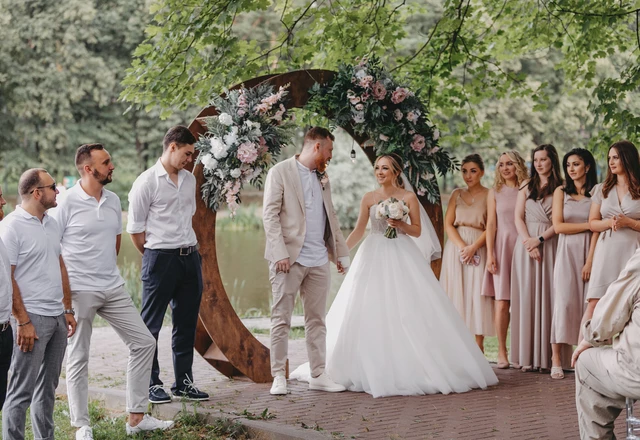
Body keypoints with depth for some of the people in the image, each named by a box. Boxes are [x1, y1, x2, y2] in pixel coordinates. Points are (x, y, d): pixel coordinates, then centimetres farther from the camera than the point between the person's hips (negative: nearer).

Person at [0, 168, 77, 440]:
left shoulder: (51, 224, 14)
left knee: (48, 387, 14)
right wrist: (22, 322, -18)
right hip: (32, 319, -8)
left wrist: (67, 309, 16)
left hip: (57, 317, 8)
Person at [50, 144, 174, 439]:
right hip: (79, 291, -7)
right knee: (78, 359, 2)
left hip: (113, 288, 7)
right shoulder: (67, 202, -11)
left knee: (144, 343, 5)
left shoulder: (114, 201, 8)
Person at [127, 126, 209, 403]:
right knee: (151, 325, 2)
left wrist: (192, 250, 15)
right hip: (161, 258, -7)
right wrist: (153, 256, 2)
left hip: (190, 256, 7)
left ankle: (184, 383, 20)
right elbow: (135, 228, -6)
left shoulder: (189, 180, 12)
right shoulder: (147, 182, -9)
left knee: (187, 323, 11)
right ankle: (151, 384, 10)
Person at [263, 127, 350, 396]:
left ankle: (318, 375, 15)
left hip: (319, 261, 6)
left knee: (317, 320, 9)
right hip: (289, 259, -6)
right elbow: (270, 214, -8)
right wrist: (280, 253, -16)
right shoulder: (280, 172, -3)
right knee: (281, 320, -1)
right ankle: (279, 376, 3)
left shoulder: (322, 178, 17)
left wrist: (341, 252, 17)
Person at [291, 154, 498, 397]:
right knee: (371, 311, -1)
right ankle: (372, 367, 8)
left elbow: (417, 231, 2)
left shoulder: (408, 197, 1)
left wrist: (400, 224, -15)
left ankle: (412, 368, 3)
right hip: (374, 257, 2)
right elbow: (358, 231, 9)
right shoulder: (369, 198, 6)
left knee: (409, 310, -6)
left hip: (402, 258, -2)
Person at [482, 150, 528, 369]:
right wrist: (490, 254, -2)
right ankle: (502, 351, -1)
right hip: (501, 247, 0)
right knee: (502, 303, -5)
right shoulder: (495, 192, 9)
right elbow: (491, 224, 5)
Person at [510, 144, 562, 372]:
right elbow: (518, 217, 6)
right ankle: (528, 356, 0)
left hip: (550, 245, -2)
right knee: (526, 297, -1)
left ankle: (546, 355, -3)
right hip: (526, 244, 2)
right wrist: (527, 242, -8)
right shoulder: (526, 187, 14)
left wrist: (539, 240, -14)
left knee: (547, 296, -5)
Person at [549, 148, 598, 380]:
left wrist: (590, 261, -11)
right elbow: (558, 226, 0)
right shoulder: (561, 192, 9)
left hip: (589, 253, 0)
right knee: (564, 302, -6)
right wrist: (588, 225, -7)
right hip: (567, 253, 0)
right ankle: (557, 360, -6)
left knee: (588, 303, -5)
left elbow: (597, 230, -2)